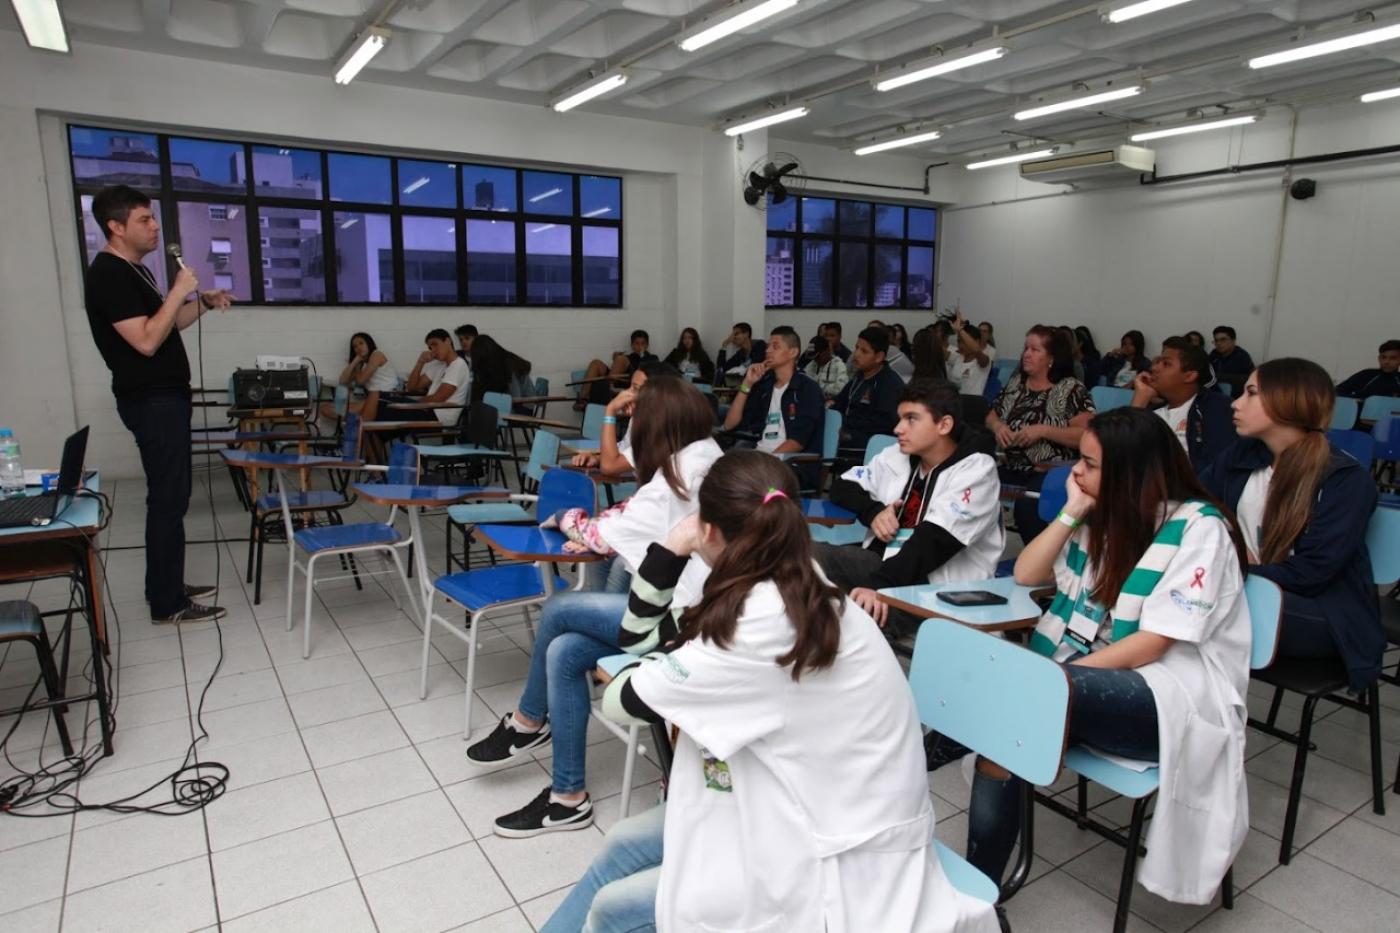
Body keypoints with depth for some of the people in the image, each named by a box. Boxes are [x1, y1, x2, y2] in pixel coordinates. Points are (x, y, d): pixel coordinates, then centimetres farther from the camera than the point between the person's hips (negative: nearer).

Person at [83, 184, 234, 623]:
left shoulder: (133, 270, 16)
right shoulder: (108, 275, -16)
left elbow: (168, 324, 23)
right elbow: (147, 340, -24)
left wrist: (203, 301, 10)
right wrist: (178, 291, -18)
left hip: (165, 397, 10)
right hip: (152, 402, -10)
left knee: (170, 496, 14)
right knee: (168, 499, -7)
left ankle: (170, 586, 23)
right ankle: (167, 603, 1)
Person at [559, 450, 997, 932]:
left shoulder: (765, 620, -30)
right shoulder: (795, 594, -3)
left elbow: (619, 701, -17)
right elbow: (645, 632, 8)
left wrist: (663, 663, 3)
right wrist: (668, 550, -5)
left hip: (843, 872, -8)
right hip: (815, 820, 8)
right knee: (627, 844, 12)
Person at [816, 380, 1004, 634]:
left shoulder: (977, 470, -8)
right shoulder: (896, 456, 11)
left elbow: (934, 542, -22)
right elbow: (842, 486, 17)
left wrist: (880, 585, -34)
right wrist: (873, 512, -5)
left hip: (939, 586, -6)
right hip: (882, 562, 6)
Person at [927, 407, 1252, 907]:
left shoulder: (1198, 527, -12)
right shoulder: (1106, 516, 9)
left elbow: (1153, 643, -17)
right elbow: (1026, 575, 7)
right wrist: (1071, 513, -2)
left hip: (1174, 697, -6)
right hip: (1096, 685, 6)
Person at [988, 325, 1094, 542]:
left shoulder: (1071, 389, -4)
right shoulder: (1015, 383, 13)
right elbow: (991, 416, 22)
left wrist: (1043, 430, -19)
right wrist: (997, 426, -2)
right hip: (1011, 467, 6)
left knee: (1025, 505, -34)